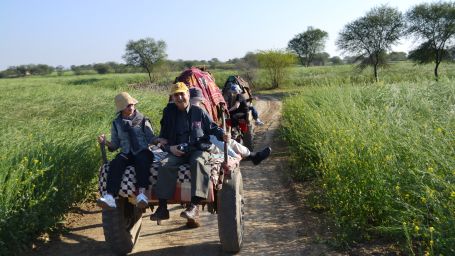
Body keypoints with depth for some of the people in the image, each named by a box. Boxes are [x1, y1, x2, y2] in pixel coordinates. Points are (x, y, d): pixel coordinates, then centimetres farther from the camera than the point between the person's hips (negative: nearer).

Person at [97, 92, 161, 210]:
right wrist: (105, 142, -4)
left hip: (143, 152, -2)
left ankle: (142, 193, -51)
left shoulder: (143, 120, 11)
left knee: (141, 161, -37)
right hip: (126, 154, 2)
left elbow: (151, 138, 3)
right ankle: (110, 197, -44)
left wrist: (158, 140, -19)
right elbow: (115, 145, 16)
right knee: (115, 164, -30)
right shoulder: (116, 123, 17)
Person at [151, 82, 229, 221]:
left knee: (198, 162, -37)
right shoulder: (169, 114, 13)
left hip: (199, 149, -2)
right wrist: (170, 148, -4)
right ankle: (162, 207, -26)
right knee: (165, 166, -29)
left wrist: (222, 135, -4)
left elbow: (212, 128, 17)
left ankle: (194, 205, -42)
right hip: (177, 152, 2)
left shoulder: (198, 112, 9)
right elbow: (163, 138, 17)